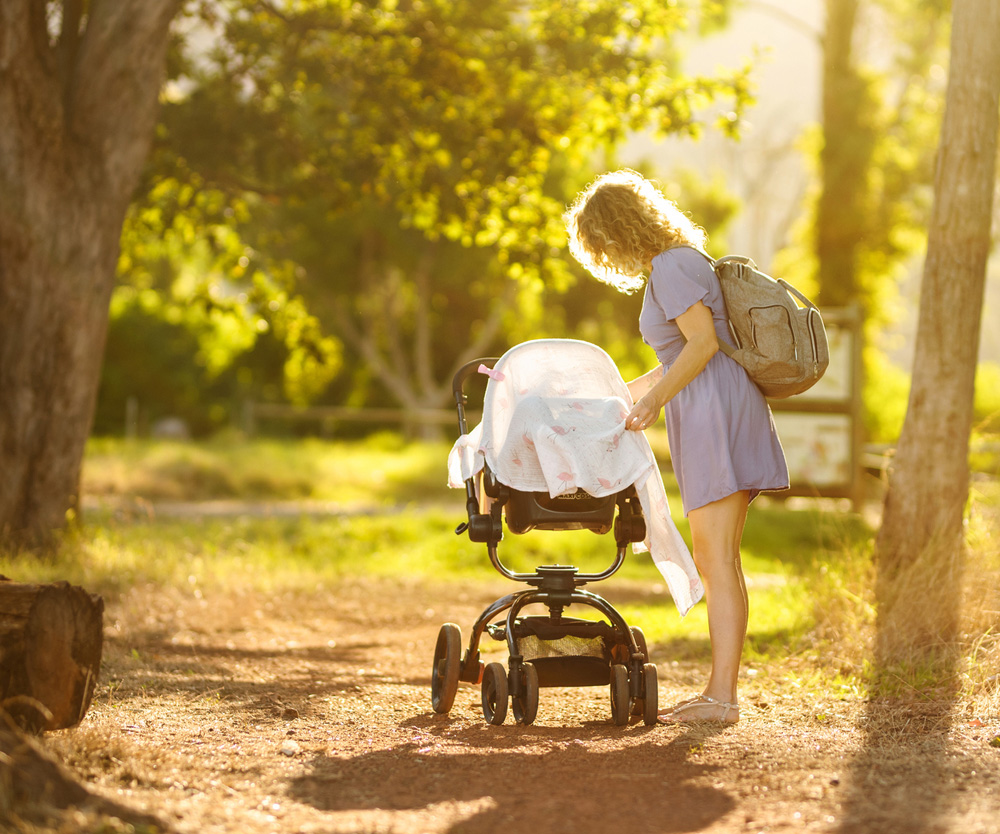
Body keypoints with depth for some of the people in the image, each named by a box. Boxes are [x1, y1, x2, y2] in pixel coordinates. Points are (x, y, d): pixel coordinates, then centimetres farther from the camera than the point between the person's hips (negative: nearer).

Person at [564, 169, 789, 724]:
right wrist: (619, 396, 36)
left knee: (717, 562, -12)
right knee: (713, 563, 9)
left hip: (715, 412, -10)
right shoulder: (679, 260, 23)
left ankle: (723, 699, -13)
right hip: (710, 415, 10)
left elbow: (703, 343, -17)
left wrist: (655, 398, -14)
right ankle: (720, 690, 11)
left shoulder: (672, 266, -8)